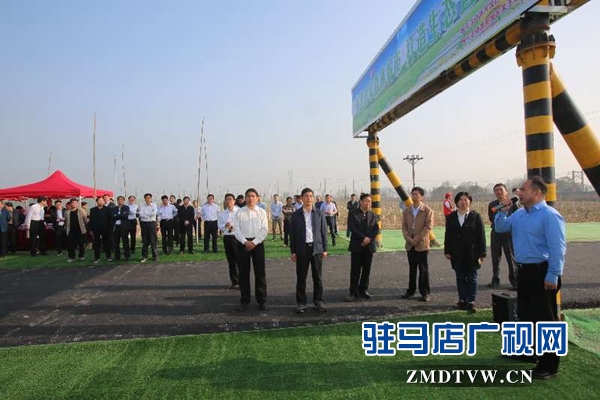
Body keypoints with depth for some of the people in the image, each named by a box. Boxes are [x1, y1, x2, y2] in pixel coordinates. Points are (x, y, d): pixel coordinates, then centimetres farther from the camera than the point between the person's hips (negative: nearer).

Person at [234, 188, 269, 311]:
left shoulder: (262, 212, 1)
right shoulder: (239, 212, 2)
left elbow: (265, 229, -3)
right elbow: (236, 229, -2)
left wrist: (254, 242, -12)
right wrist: (245, 242, -13)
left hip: (257, 243, 0)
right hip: (243, 243, 1)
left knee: (260, 272, 3)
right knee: (243, 272, 6)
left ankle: (262, 300, 13)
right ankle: (244, 300, 17)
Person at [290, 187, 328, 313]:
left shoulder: (319, 213, 4)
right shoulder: (296, 215, 1)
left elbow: (324, 232, 5)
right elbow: (292, 234, 2)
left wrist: (325, 249, 1)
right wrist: (293, 251, -1)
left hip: (317, 248, 1)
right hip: (302, 249, -1)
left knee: (317, 277, 7)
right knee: (301, 278, 5)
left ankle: (318, 301, 18)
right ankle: (301, 302, 15)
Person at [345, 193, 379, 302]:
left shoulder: (373, 215, 12)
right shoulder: (353, 214, -1)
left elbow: (376, 229, 3)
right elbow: (352, 228, -12)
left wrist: (369, 239, -11)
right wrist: (363, 238, -18)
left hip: (369, 246, 4)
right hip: (356, 246, -4)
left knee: (366, 270, 8)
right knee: (355, 270, -1)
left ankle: (364, 290, 20)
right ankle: (353, 292, 5)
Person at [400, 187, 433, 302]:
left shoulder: (427, 211, -4)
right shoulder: (407, 211, 10)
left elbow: (428, 227, -12)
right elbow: (404, 227, 6)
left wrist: (417, 239, -17)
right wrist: (409, 239, -9)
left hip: (422, 244, -4)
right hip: (410, 245, 4)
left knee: (423, 269, 1)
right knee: (412, 269, 13)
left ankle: (425, 292, 9)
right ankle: (411, 290, 22)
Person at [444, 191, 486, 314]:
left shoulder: (476, 216, -3)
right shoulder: (451, 217, 5)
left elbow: (481, 236, -5)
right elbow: (448, 235, 7)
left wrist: (481, 254, -8)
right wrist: (447, 251, 3)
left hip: (471, 253, -2)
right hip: (457, 254, 3)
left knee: (472, 278, 5)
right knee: (460, 278, 9)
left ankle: (471, 302, 12)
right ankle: (462, 300, 18)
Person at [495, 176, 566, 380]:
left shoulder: (549, 215, -16)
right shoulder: (519, 214, 10)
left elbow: (557, 248, -20)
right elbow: (500, 228, 21)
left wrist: (553, 276, -21)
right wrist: (503, 211, 3)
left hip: (541, 272, -9)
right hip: (523, 271, 9)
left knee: (545, 318, 0)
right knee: (525, 313, 20)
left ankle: (549, 365, 10)